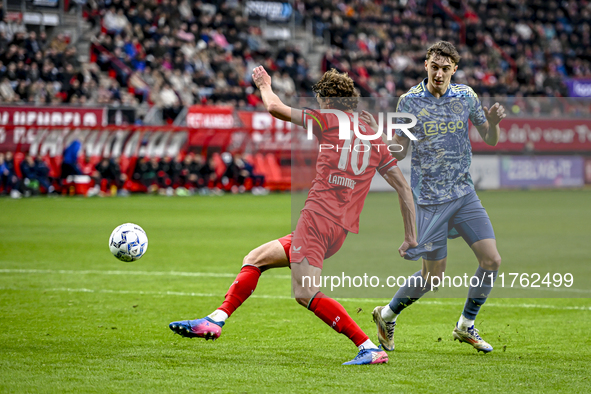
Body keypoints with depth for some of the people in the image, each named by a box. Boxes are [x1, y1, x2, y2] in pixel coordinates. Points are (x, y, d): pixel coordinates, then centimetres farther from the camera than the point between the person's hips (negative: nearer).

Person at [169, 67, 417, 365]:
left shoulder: (329, 120, 0)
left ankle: (369, 348, -18)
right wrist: (410, 238, 18)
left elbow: (275, 108, 2)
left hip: (319, 215, -8)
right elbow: (404, 189, 14)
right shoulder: (375, 139, 17)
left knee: (305, 293, -14)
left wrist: (265, 86, 24)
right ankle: (216, 320, 9)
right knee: (255, 259, 16)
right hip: (343, 229, 8)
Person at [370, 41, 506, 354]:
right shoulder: (410, 101, -5)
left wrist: (493, 122, -12)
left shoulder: (466, 96, 3)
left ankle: (465, 326, 13)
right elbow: (398, 152, 0)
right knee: (433, 275, -1)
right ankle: (387, 315, 24)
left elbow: (490, 140, 10)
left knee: (491, 260, -6)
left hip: (464, 193, 4)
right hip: (430, 199, -4)